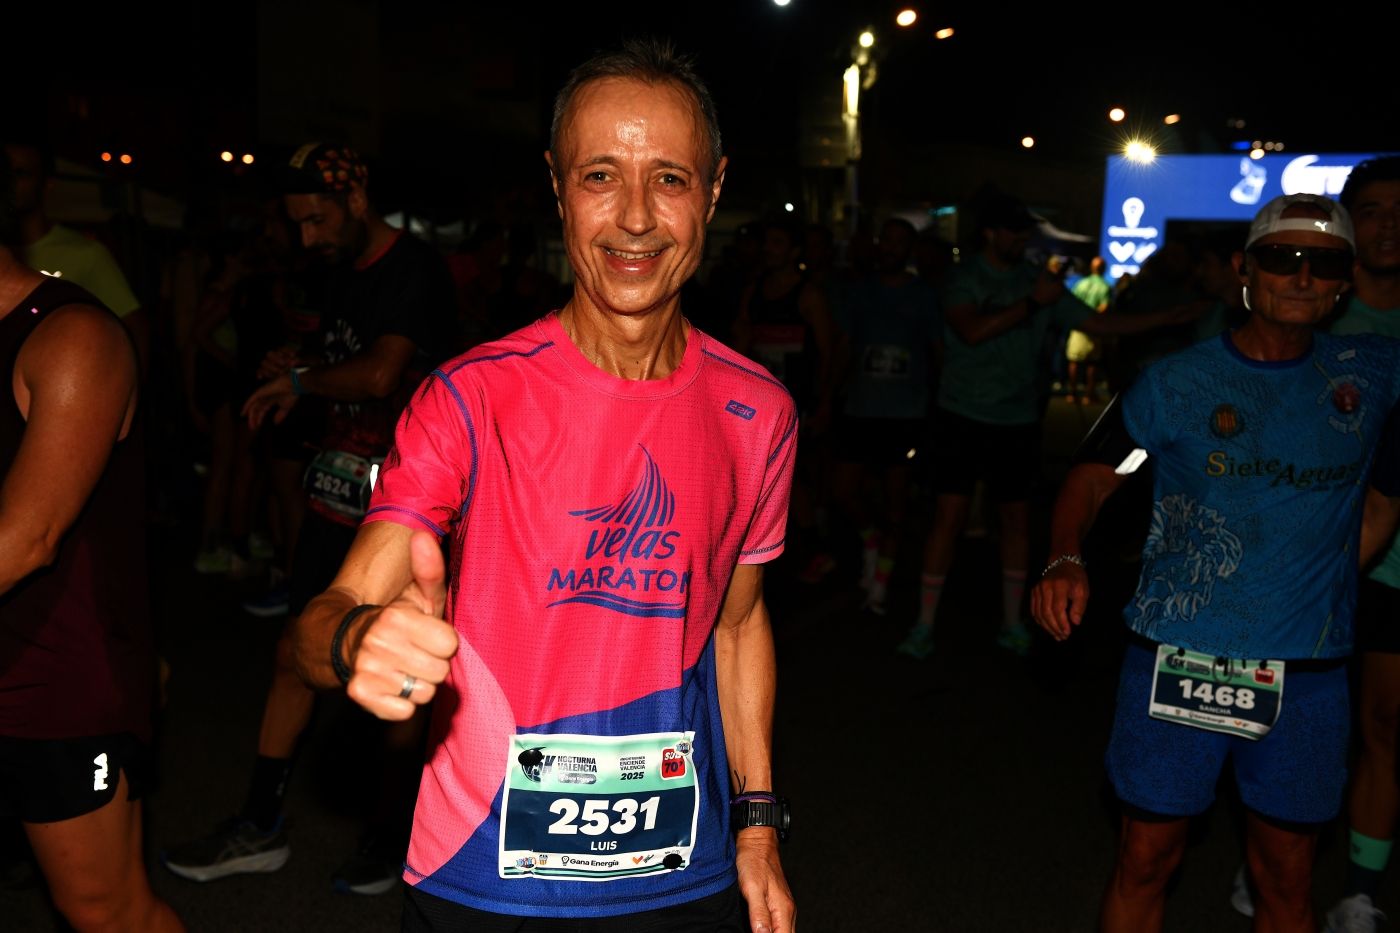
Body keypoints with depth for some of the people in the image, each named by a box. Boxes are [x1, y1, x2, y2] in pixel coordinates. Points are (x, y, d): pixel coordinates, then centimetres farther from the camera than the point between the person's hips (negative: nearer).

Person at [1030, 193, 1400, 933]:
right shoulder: (1177, 383, -2)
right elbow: (1091, 478, -4)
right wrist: (1065, 560, -23)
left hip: (1308, 670, 2)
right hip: (1177, 657, -2)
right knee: (1145, 861, 6)